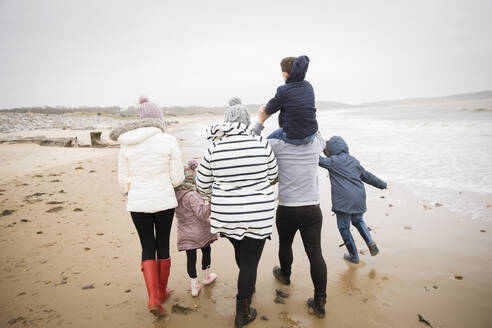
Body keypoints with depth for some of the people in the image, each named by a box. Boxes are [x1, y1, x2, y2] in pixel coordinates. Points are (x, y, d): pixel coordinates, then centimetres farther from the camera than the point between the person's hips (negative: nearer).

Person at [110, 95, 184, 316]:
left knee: (147, 248, 16)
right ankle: (162, 292, 34)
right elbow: (177, 178, -8)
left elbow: (123, 181, 4)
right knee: (163, 246, 17)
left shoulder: (126, 144, 0)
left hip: (137, 204, 2)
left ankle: (153, 298, 5)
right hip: (164, 201, -1)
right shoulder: (168, 141, -9)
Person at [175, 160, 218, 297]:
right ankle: (206, 275, 38)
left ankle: (194, 285, 17)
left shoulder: (176, 194, -3)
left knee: (191, 257, 11)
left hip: (185, 234, 5)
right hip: (201, 232, -4)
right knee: (206, 250, 20)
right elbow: (202, 213, -31)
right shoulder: (192, 195, -25)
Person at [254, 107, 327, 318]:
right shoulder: (315, 143, 0)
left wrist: (260, 121, 2)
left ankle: (285, 275, 50)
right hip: (312, 209, 2)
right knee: (315, 253, 5)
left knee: (285, 244, 24)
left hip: (287, 209, -2)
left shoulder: (278, 145, -11)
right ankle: (319, 303, 11)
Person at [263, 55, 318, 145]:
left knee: (269, 139, 20)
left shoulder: (283, 91, -20)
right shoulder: (308, 86, -2)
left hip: (294, 138, -6)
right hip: (311, 135, 7)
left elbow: (268, 111, -9)